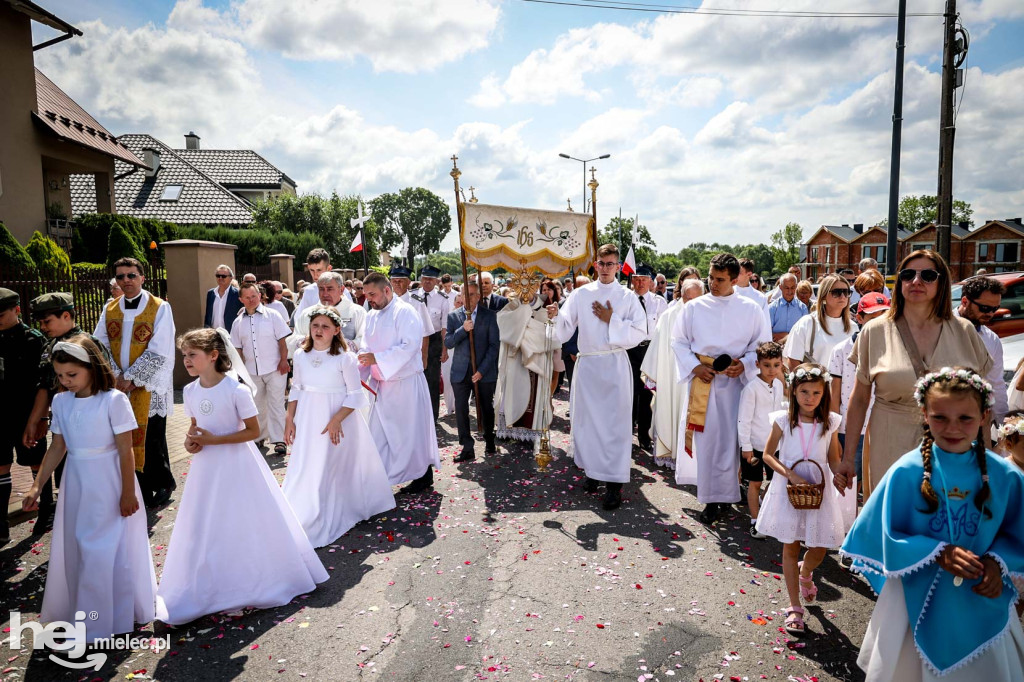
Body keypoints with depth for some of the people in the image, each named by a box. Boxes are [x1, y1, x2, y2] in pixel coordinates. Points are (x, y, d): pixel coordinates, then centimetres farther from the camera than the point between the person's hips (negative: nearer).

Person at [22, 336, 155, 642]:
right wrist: (37, 486, 5)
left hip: (109, 485, -6)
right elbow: (57, 447, 9)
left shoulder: (113, 400, -16)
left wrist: (128, 493, -13)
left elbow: (126, 450, -14)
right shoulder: (61, 402, 2)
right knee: (76, 549, 15)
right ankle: (81, 611, 33)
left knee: (109, 551, 2)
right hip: (76, 484, 6)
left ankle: (114, 616, 15)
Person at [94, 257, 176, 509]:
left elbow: (159, 353, -13)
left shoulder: (160, 308, -7)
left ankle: (162, 484, 21)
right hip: (119, 386, 4)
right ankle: (141, 491, 21)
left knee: (151, 439, 2)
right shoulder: (110, 309, 8)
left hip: (149, 387, -4)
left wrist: (130, 377, -14)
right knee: (126, 440, 7)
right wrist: (117, 376, -9)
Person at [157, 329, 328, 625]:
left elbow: (253, 431, -16)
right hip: (206, 466, 5)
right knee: (205, 528, 13)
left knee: (246, 524, 8)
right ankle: (207, 587, 33)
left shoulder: (236, 390, -20)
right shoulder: (190, 391, -1)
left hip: (237, 465, -5)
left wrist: (214, 440, -21)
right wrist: (190, 440, -7)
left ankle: (257, 581, 31)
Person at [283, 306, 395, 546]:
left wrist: (336, 420, -20)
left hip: (338, 418, -4)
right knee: (304, 469, 8)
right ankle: (298, 518, 23)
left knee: (327, 470, 1)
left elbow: (356, 395, -11)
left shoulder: (345, 358, -13)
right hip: (308, 419, 4)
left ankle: (320, 524, 14)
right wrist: (289, 420, 7)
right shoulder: (301, 355, 2)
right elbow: (296, 389, 12)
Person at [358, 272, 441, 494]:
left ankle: (423, 475, 20)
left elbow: (409, 346, -23)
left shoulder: (405, 312, -14)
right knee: (380, 431, 9)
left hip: (406, 382, -7)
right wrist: (360, 369, -3)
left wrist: (376, 358, -26)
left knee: (413, 429, 4)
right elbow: (368, 347, 14)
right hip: (382, 383, 7)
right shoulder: (371, 316, 10)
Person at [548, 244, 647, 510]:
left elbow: (639, 333, -3)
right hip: (586, 364, 2)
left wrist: (611, 320, -10)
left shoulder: (627, 296, 3)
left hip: (615, 364, -2)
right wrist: (556, 316, -17)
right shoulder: (581, 294, 7)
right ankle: (593, 470, 24)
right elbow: (566, 328, 2)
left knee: (615, 421, -3)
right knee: (587, 418, 7)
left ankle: (614, 482, 2)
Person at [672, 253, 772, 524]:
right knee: (706, 437, 0)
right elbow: (678, 341, 8)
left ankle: (723, 494, 12)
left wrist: (745, 364, -10)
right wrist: (695, 367, -7)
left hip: (735, 380, 0)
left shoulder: (751, 309, 3)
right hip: (702, 379, 1)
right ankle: (712, 498, 9)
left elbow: (764, 344, 7)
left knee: (731, 437, -1)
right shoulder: (694, 307, 5)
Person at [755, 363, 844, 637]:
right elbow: (768, 454, -4)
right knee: (790, 547, 8)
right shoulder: (783, 420, -8)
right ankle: (795, 608, 21)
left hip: (819, 492, 2)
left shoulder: (830, 422, -3)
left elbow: (834, 459, 5)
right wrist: (791, 475, -18)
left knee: (820, 548, 7)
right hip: (788, 491, -1)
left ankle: (805, 572, 45)